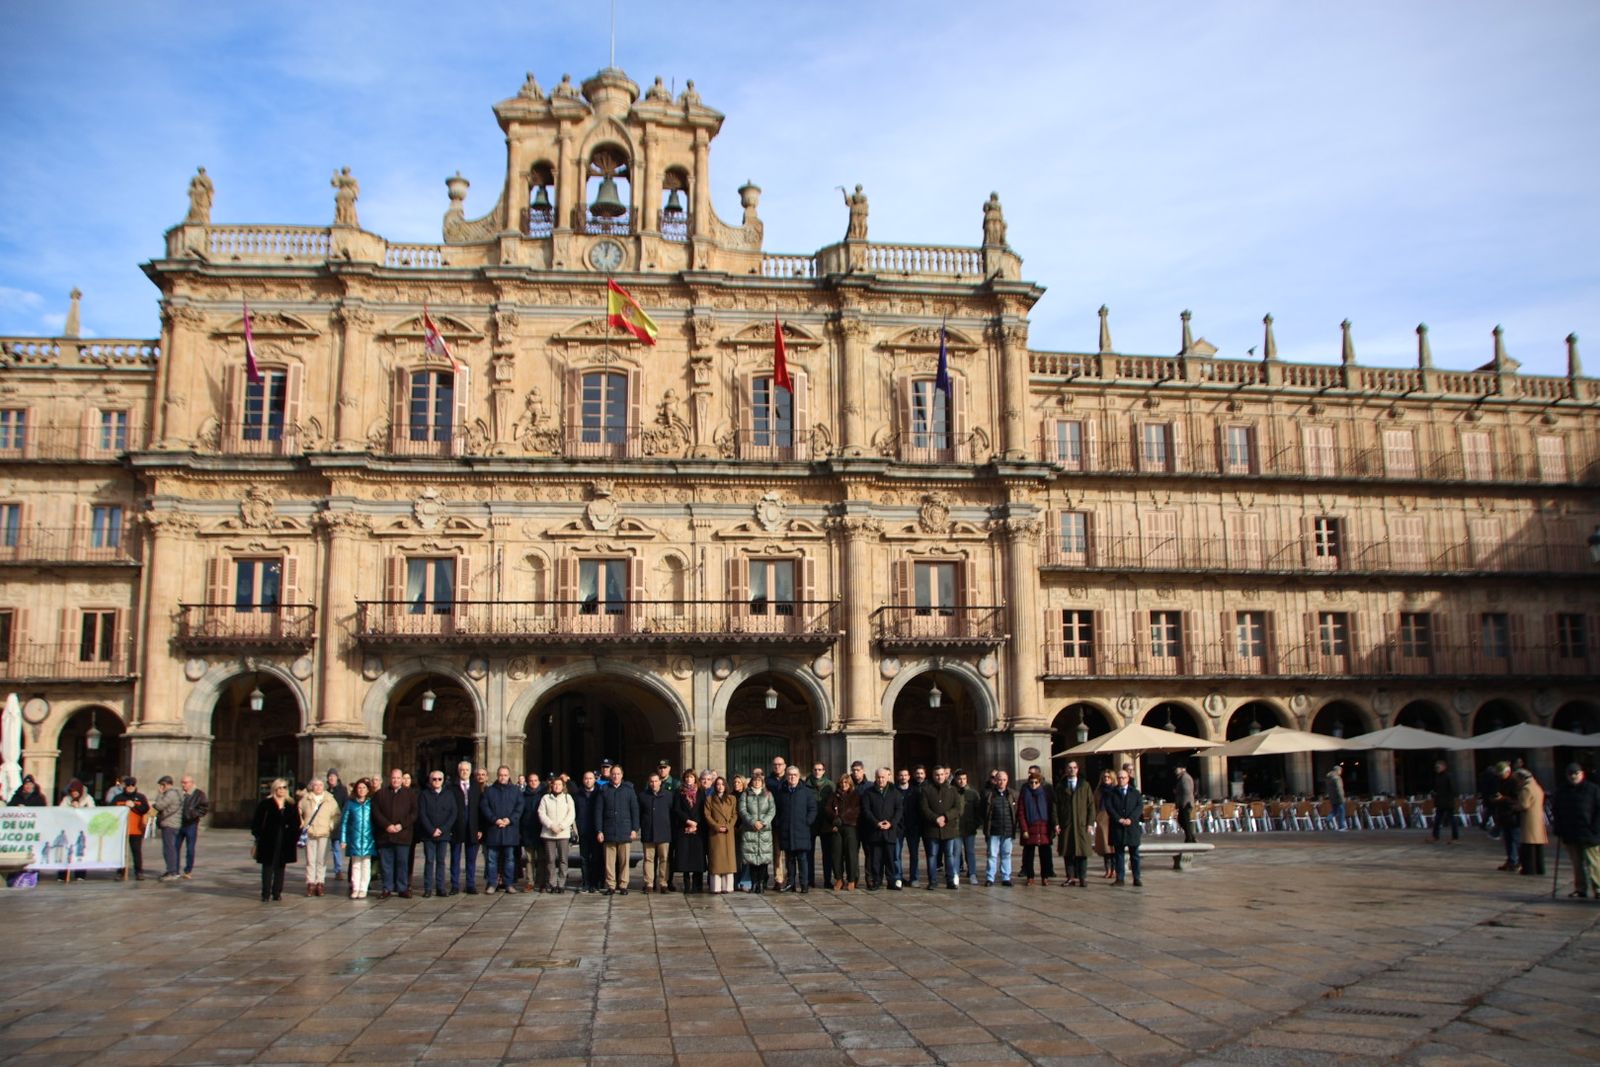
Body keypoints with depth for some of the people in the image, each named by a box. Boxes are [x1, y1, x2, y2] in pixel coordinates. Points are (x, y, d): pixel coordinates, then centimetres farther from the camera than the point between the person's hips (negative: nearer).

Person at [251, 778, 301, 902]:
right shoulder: (266, 803, 0)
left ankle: (277, 892, 14)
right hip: (268, 841, -3)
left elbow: (296, 824, 11)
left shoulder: (291, 805, 9)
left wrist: (295, 839, 3)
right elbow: (257, 821, -2)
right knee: (268, 867, -1)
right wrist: (258, 835, -8)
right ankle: (266, 893, 2)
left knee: (280, 867, 8)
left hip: (285, 841, 3)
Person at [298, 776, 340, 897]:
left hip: (324, 833, 0)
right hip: (309, 833, 0)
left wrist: (332, 826, -1)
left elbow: (337, 815, 9)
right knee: (310, 859, 0)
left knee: (322, 859, -1)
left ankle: (319, 883, 4)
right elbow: (298, 811, 17)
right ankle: (310, 884, 3)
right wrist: (301, 822, 5)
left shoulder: (330, 800, 5)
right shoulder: (306, 799, 6)